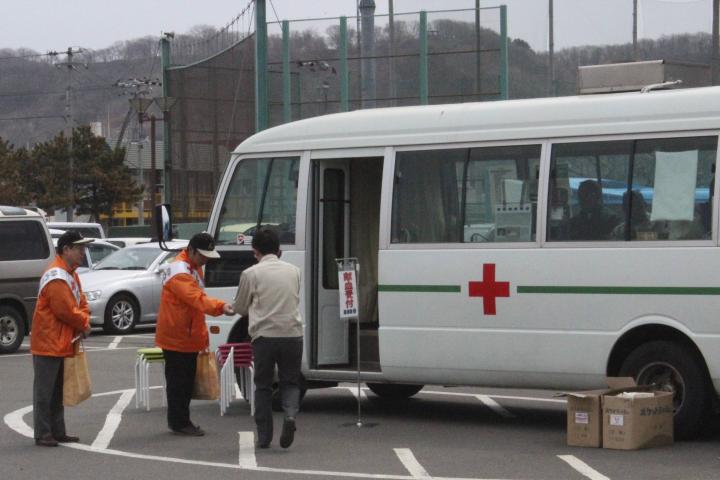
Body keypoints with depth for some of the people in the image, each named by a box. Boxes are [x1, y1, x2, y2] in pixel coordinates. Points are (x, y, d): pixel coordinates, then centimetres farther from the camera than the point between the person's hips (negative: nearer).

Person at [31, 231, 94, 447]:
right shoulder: (57, 277, -19)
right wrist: (83, 325, -7)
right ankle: (43, 435, -2)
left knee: (57, 391, 15)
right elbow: (65, 310, -23)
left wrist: (85, 321, -4)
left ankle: (58, 432, 21)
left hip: (62, 344, 10)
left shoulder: (71, 274, 14)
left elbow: (81, 303, 16)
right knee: (44, 391, -5)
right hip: (48, 343, -10)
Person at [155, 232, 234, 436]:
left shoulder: (194, 268, 14)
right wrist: (220, 306, -46)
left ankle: (181, 421, 22)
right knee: (178, 381, -5)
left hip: (188, 335, 10)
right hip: (176, 337, -10)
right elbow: (197, 298, -33)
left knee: (186, 381, 14)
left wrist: (202, 334, 19)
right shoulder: (179, 271, -20)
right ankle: (179, 423, 0)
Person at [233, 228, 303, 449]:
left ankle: (264, 436, 11)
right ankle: (290, 414, -15)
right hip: (292, 334, 2)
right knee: (290, 381, 14)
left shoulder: (251, 274, -2)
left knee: (263, 386, 11)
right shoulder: (294, 271, 8)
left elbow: (240, 308, 9)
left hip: (264, 336, -2)